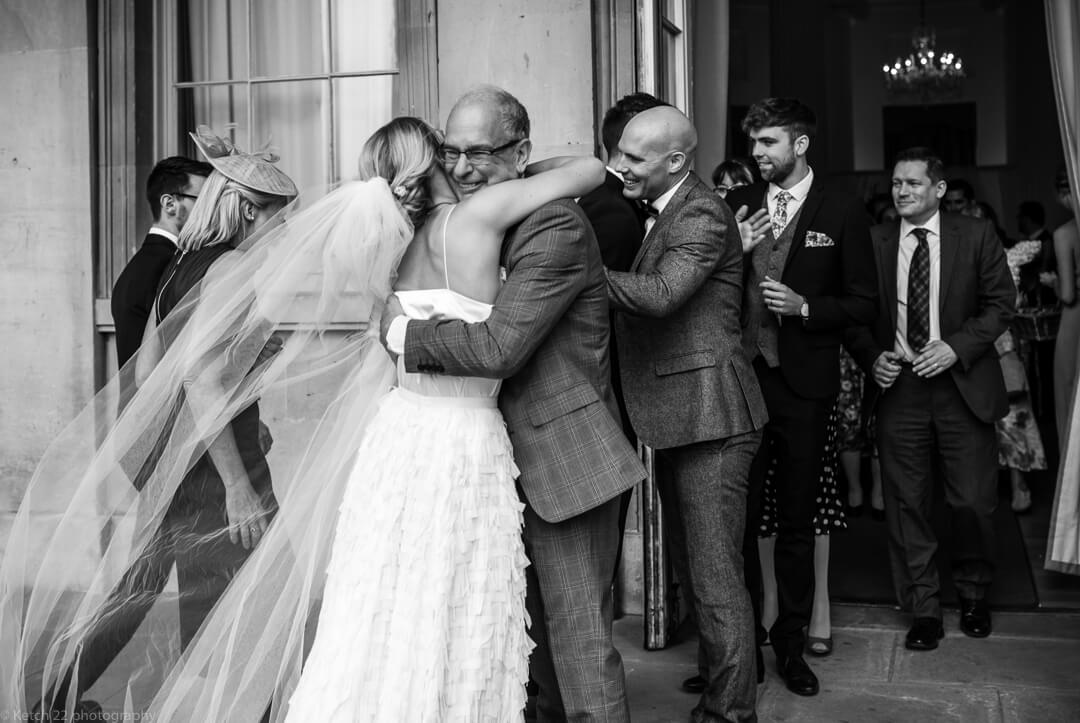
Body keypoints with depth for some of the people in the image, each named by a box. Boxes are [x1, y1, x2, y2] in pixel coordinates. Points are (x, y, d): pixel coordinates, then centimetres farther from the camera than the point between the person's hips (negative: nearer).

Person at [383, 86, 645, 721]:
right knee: (538, 625, 22)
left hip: (566, 459, -9)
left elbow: (499, 347, -27)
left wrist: (406, 334, -16)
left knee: (580, 637, -3)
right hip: (519, 457, 9)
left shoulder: (556, 227, -20)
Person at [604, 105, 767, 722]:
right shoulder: (662, 212, 17)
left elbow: (660, 294, -30)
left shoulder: (702, 215, -14)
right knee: (694, 568, 20)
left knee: (716, 577, -4)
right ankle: (720, 673, 35)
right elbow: (642, 293, 12)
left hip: (711, 417, -10)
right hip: (681, 417, 10)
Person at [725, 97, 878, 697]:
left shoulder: (843, 213, -1)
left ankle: (792, 642, 23)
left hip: (803, 383, -2)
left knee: (797, 520, 9)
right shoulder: (737, 204, 7)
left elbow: (865, 304, -1)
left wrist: (805, 306, -15)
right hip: (740, 376, 2)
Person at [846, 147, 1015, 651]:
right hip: (897, 386, 1)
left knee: (973, 500, 4)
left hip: (962, 386, -1)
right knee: (906, 504, 5)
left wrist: (956, 348, -12)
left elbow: (1000, 303, 1)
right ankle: (923, 609, 19)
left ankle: (973, 595, 29)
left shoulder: (976, 236, 2)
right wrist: (872, 358, -9)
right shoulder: (874, 243, 5)